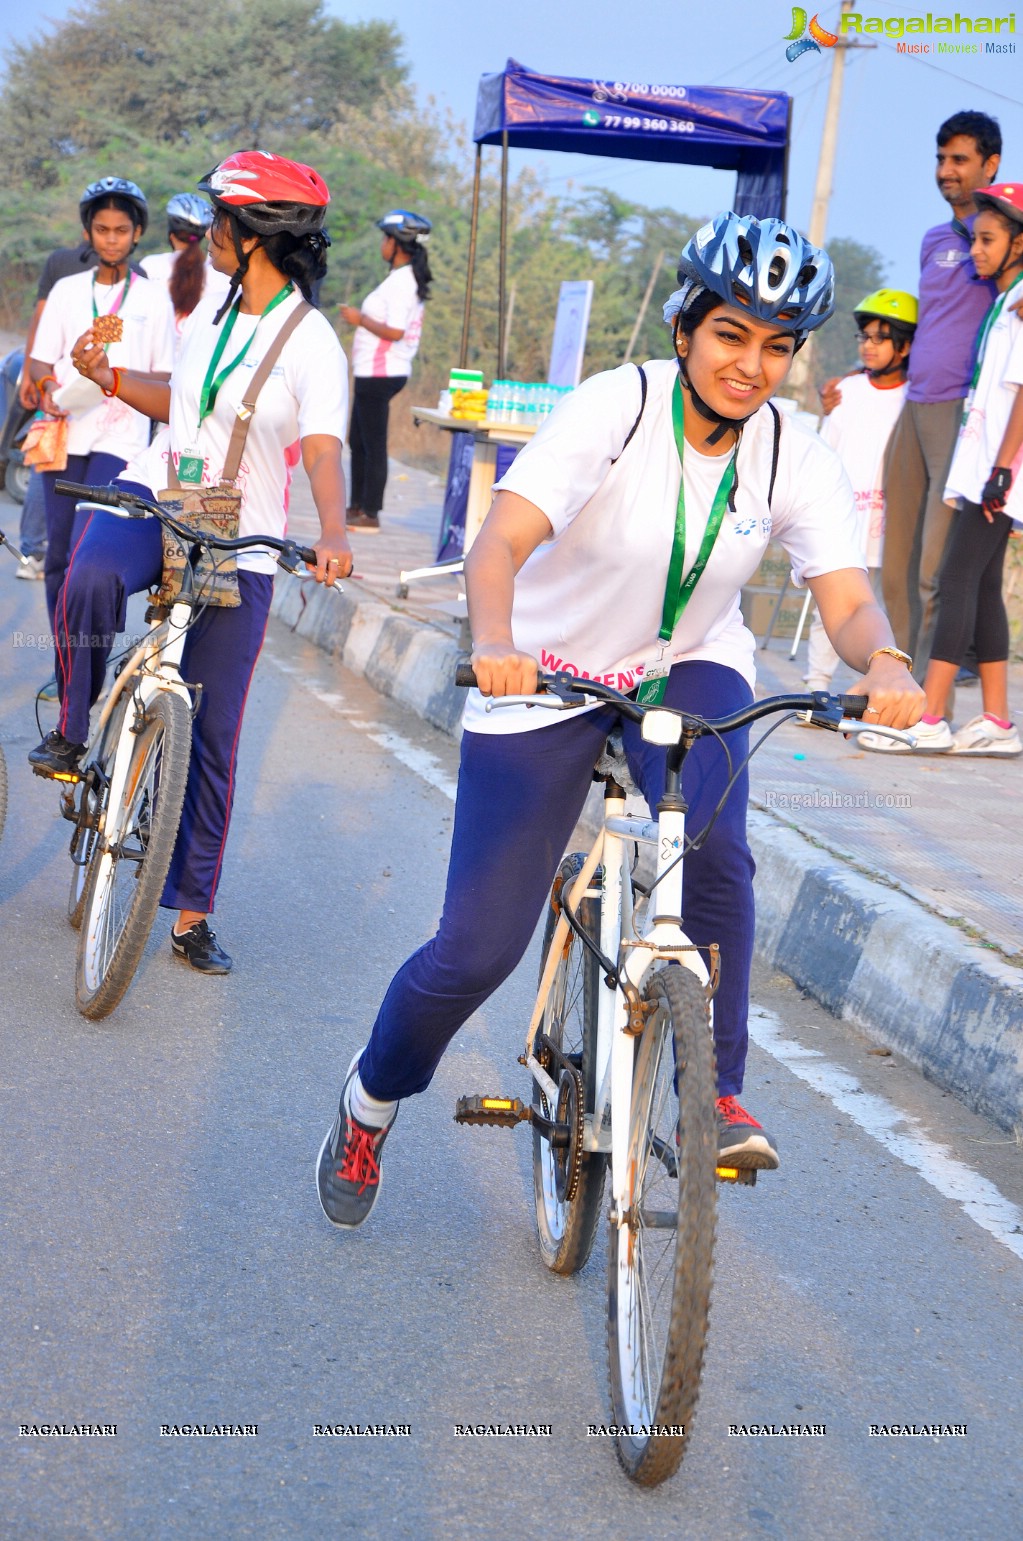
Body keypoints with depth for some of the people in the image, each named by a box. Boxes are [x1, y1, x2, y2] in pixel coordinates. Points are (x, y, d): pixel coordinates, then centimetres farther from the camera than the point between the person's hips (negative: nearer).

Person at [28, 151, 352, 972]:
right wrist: (110, 377, 5)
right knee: (91, 583, -33)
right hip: (153, 499, 4)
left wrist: (333, 534, -45)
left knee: (213, 736, 1)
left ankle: (192, 915, 12)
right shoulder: (210, 310, 6)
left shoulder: (310, 343, -12)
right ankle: (72, 731, -6)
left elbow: (323, 450, -26)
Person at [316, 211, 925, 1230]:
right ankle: (371, 1098, 27)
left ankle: (717, 1093, -10)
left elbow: (848, 602, -19)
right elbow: (500, 544, -34)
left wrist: (884, 664, -42)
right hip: (547, 676, -2)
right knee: (475, 951, -3)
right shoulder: (615, 408, -24)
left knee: (715, 851, -31)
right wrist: (495, 643, -54)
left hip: (686, 665, 3)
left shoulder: (796, 461, -13)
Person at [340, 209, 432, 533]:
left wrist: (361, 319, -13)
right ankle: (358, 506, 24)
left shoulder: (400, 282, -17)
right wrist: (360, 317, 15)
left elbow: (395, 331, -25)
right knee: (358, 442, 17)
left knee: (374, 445, -5)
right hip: (374, 373, 11)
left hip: (380, 373, -11)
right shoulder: (407, 279, 14)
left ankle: (370, 514, -1)